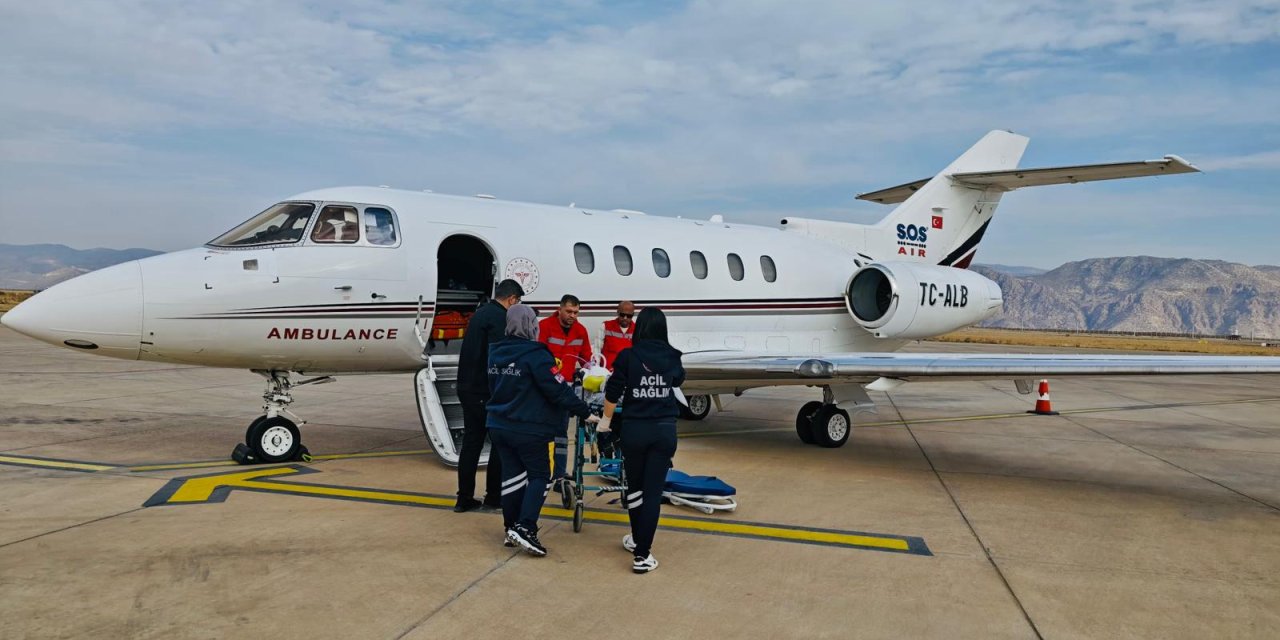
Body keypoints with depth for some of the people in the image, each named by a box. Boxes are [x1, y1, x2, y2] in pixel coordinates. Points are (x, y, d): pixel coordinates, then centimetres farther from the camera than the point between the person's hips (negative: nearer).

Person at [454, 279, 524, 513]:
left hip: (467, 389, 9)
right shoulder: (499, 318, -14)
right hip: (486, 392, -9)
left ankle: (464, 498, 15)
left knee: (471, 442, 12)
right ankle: (494, 496, 11)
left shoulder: (480, 313, 15)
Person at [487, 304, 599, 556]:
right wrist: (585, 413, -11)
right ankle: (525, 527, -10)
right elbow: (558, 390, -19)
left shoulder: (495, 352, 6)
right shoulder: (535, 354, -17)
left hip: (498, 425, 7)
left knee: (512, 474, 13)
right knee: (539, 475, 3)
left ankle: (511, 528, 19)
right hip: (528, 428, -7)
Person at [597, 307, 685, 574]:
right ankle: (642, 554, -1)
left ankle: (637, 540, 35)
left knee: (635, 487, 18)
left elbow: (612, 393, -6)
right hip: (665, 431, 1)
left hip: (635, 430, -1)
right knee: (653, 492, 2)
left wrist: (606, 420, 10)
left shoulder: (628, 356, -7)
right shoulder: (672, 357, 1)